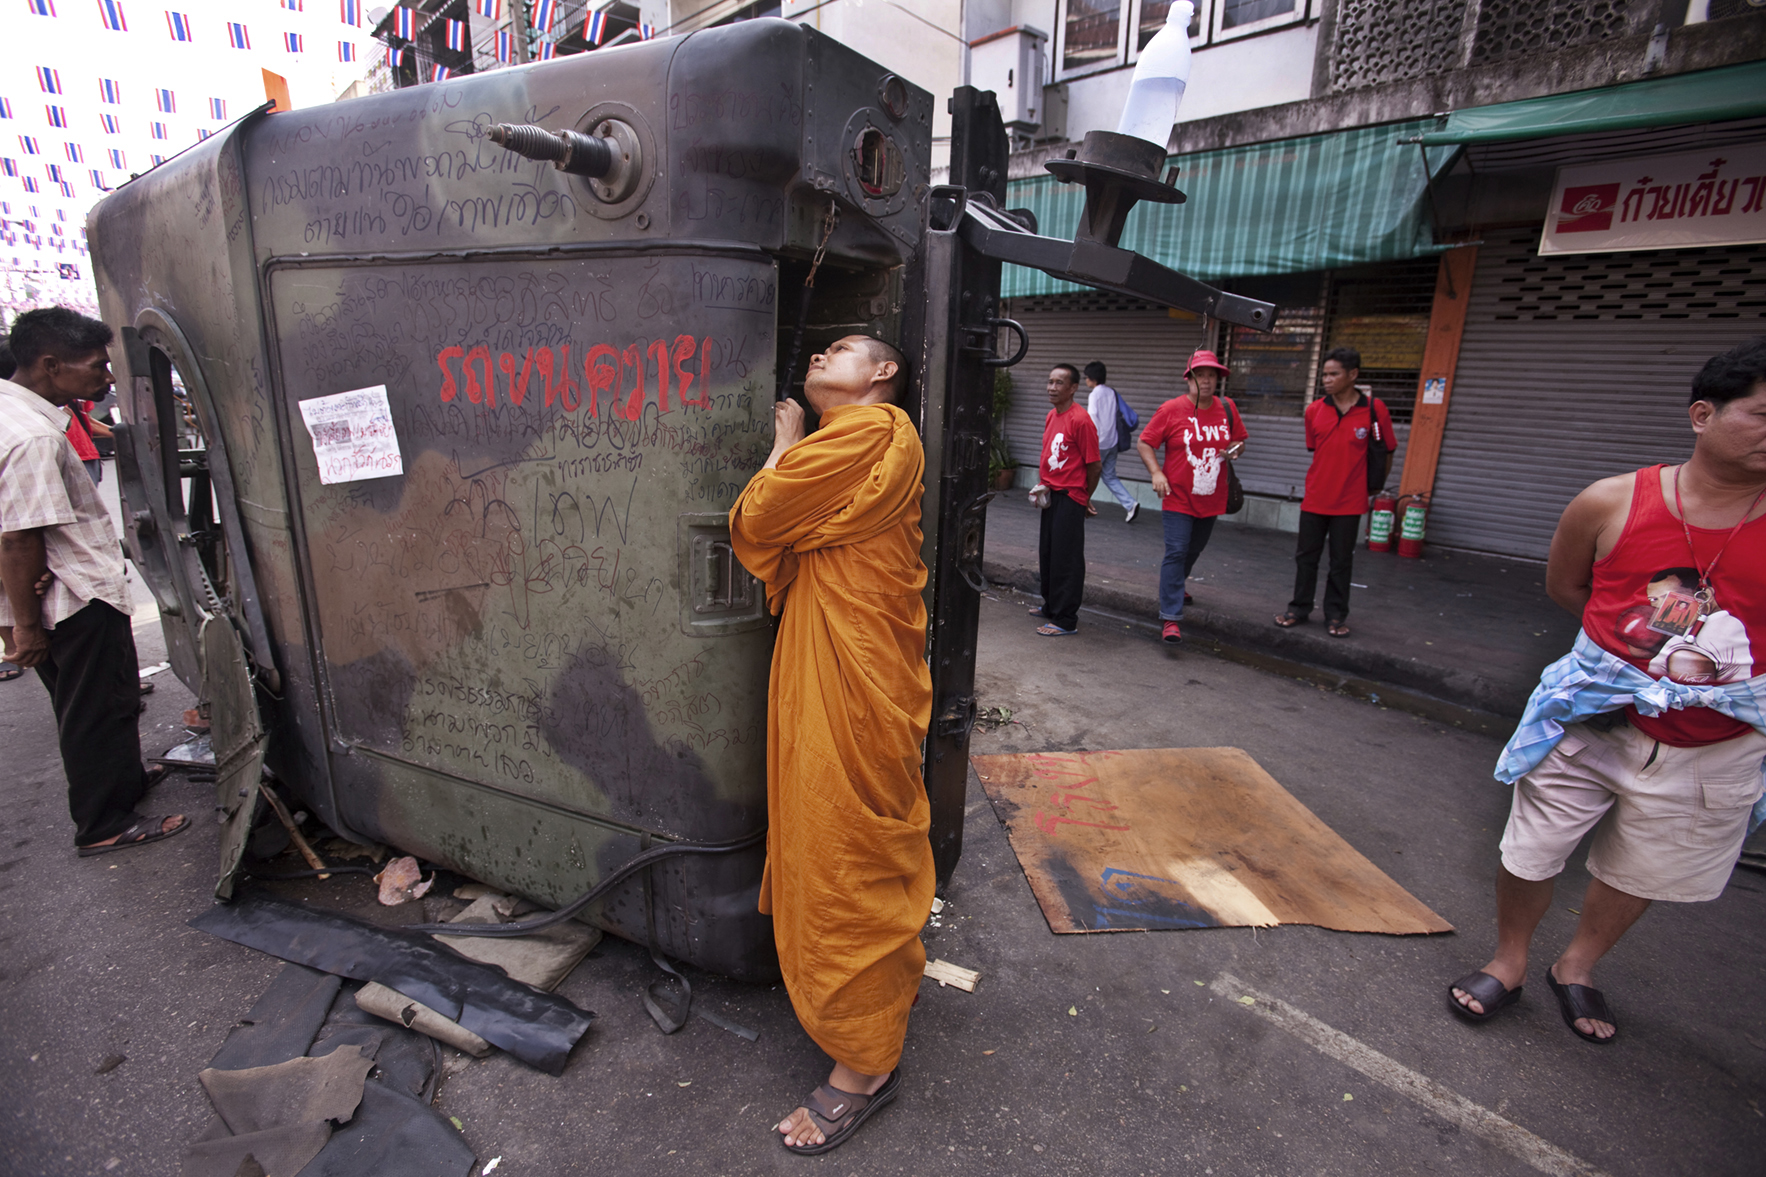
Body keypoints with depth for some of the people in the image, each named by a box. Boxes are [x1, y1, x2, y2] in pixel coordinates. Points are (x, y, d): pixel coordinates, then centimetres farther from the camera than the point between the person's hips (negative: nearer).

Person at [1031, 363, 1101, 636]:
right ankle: (1051, 606, 33)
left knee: (1066, 559, -4)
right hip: (1051, 496, 9)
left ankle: (1066, 621, 3)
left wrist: (1084, 497, -2)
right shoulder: (1051, 416, 10)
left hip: (1070, 498, -9)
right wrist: (1042, 485, 8)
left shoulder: (1080, 420, -17)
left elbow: (1095, 465, -14)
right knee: (1047, 554, 17)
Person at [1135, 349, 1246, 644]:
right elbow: (1144, 443, -6)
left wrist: (1234, 450, -6)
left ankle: (1175, 586, 48)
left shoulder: (1227, 408, 5)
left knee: (1194, 550, 20)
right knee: (1176, 552, -12)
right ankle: (1170, 618, -12)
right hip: (1178, 498, -5)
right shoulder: (1172, 409, -7)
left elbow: (1239, 440, 18)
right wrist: (1156, 473, -20)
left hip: (1211, 500, 5)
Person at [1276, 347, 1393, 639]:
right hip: (1314, 499, 2)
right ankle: (1299, 608, 25)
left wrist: (1372, 487, 8)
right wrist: (1327, 479, 7)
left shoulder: (1374, 409, -7)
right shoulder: (1314, 410, 0)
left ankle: (1336, 615, 20)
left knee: (1341, 562, 8)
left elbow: (1386, 452, 3)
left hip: (1349, 502, -2)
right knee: (1306, 556, 10)